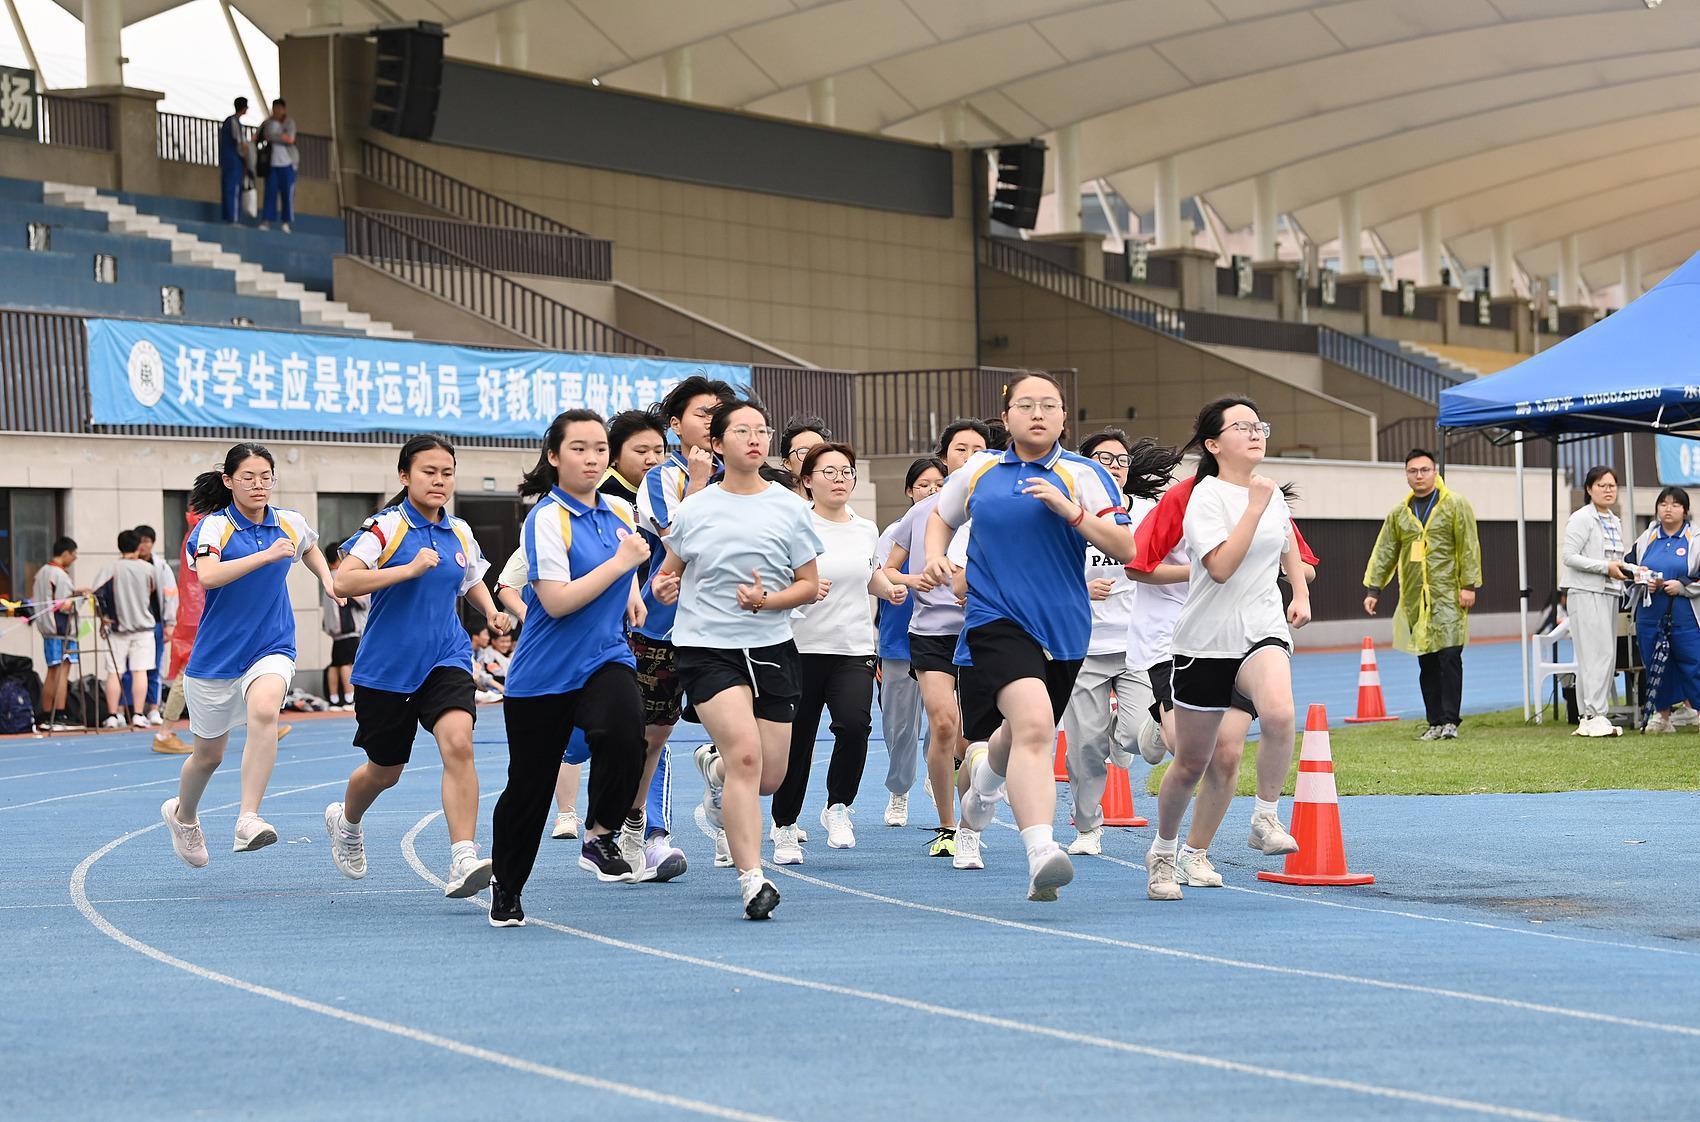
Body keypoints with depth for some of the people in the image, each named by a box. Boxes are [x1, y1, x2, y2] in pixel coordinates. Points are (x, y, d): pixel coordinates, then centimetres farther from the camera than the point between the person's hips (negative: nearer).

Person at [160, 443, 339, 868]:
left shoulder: (291, 523, 2)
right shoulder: (215, 526, -11)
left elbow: (310, 550, 27)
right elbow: (208, 576, -32)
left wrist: (329, 581, 10)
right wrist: (266, 555, -38)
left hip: (271, 648, 1)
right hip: (216, 654, -1)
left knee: (264, 709, -33)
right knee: (209, 754, 13)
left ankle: (248, 819, -36)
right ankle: (182, 813, 46)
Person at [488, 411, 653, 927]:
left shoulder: (620, 512, 6)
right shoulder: (548, 517, -13)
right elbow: (557, 600, -21)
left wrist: (632, 588, 11)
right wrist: (620, 563, -19)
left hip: (606, 657, 4)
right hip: (543, 672, -4)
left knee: (625, 735, -29)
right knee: (529, 786, 6)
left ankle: (602, 834, -5)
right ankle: (506, 890, 27)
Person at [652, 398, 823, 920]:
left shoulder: (789, 508, 3)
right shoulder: (693, 510, 3)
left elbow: (810, 583, 5)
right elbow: (669, 570, 16)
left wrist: (768, 599, -13)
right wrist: (662, 586, -8)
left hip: (771, 647, 3)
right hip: (706, 647, -3)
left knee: (769, 777, 6)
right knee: (745, 754, -21)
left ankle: (713, 765, 43)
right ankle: (752, 880, -18)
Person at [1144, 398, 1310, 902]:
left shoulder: (1272, 493, 9)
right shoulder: (1206, 496, -10)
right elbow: (1220, 566, -24)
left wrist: (1301, 596, 15)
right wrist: (1255, 505, -23)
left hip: (1263, 631, 3)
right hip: (1206, 639, -3)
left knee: (1279, 713, -31)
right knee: (1191, 762, 7)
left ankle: (1265, 819, -13)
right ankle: (1163, 854, 30)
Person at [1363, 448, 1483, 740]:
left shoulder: (1455, 505, 0)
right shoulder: (1399, 513, 13)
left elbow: (1469, 547, -3)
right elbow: (1384, 553, 14)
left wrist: (1469, 585, -10)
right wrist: (1372, 589, 7)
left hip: (1447, 595, -4)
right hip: (1414, 599, 5)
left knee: (1449, 656, -11)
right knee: (1426, 662, 6)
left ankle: (1450, 721, -6)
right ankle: (1435, 723, 12)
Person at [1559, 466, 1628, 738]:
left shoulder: (1615, 522, 18)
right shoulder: (1582, 519, -7)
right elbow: (1568, 556, -15)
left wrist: (1623, 569, 6)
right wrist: (1606, 567, -18)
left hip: (1609, 593, 9)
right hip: (1586, 593, -9)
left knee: (1607, 657, 6)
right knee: (1598, 654, -15)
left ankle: (1589, 719, 8)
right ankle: (1594, 717, -16)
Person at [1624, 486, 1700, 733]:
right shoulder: (1646, 539, 11)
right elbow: (1628, 565, 17)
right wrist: (1642, 580, -1)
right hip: (1650, 613, 4)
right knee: (1655, 666, 8)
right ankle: (1662, 715, 18)